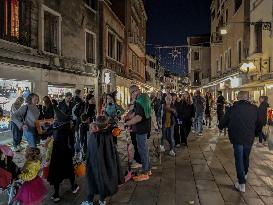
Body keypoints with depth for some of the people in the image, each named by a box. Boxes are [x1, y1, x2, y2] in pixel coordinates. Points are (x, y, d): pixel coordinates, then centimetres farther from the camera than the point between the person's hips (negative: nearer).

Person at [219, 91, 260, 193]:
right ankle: (245, 174, 47)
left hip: (237, 139, -3)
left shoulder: (232, 109, -13)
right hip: (249, 138, 3)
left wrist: (220, 127, 18)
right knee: (246, 157, 23)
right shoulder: (254, 109, -6)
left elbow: (223, 122, -4)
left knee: (239, 159, 5)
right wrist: (254, 133, 20)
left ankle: (242, 184, 6)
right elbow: (258, 124, 3)